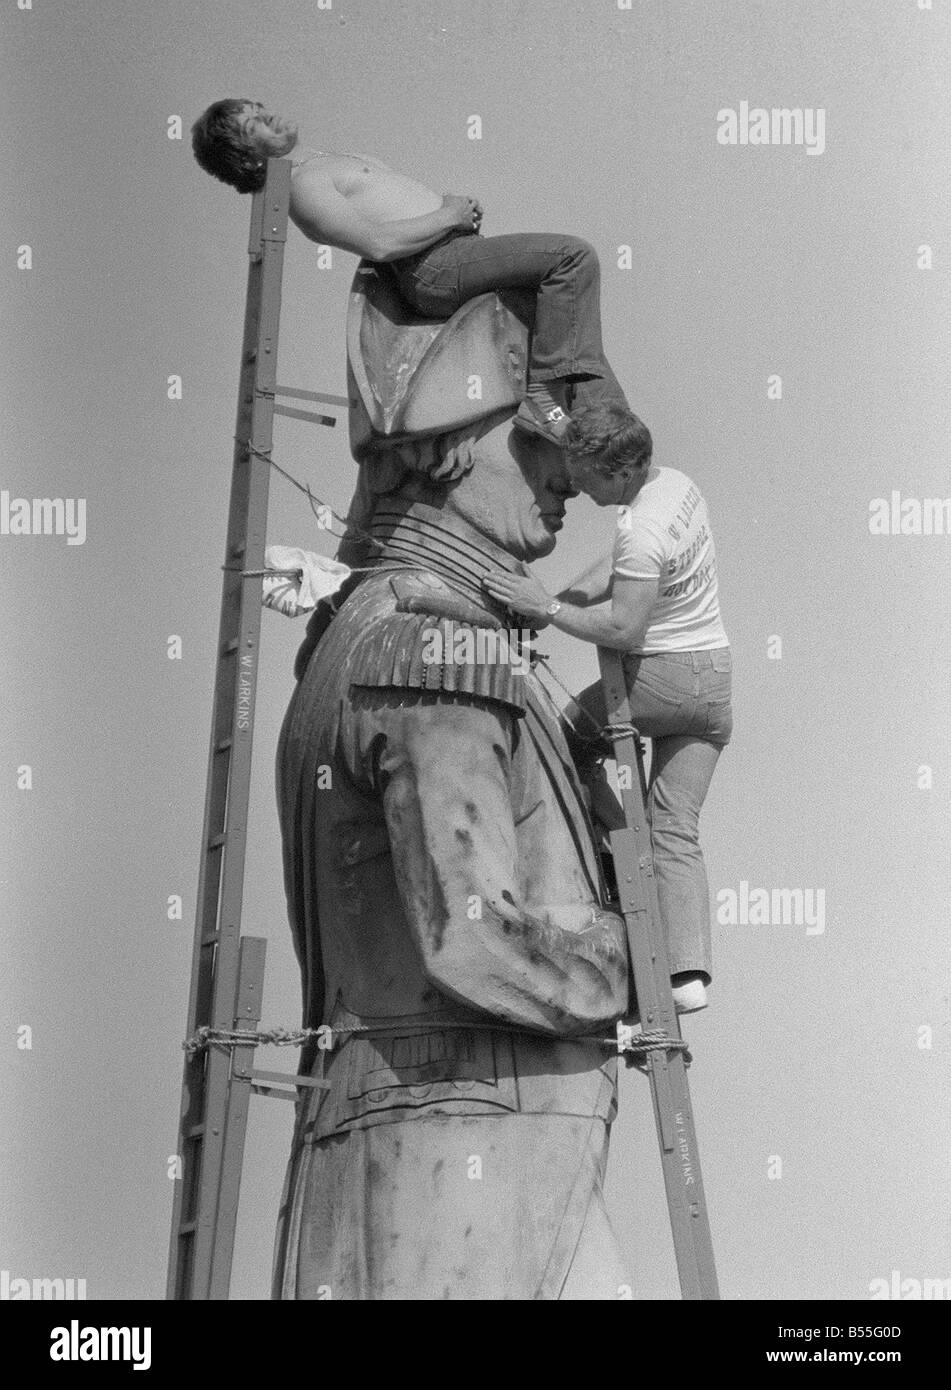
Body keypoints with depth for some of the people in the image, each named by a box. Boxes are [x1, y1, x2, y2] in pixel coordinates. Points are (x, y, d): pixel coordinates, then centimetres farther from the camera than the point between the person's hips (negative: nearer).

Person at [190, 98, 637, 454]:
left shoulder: (330, 164, 27)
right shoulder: (304, 186, -7)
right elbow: (378, 243, -19)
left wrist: (458, 205, 9)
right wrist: (447, 216, -10)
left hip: (456, 251, 10)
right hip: (435, 267, -10)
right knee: (574, 257, -22)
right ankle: (543, 393, -22)